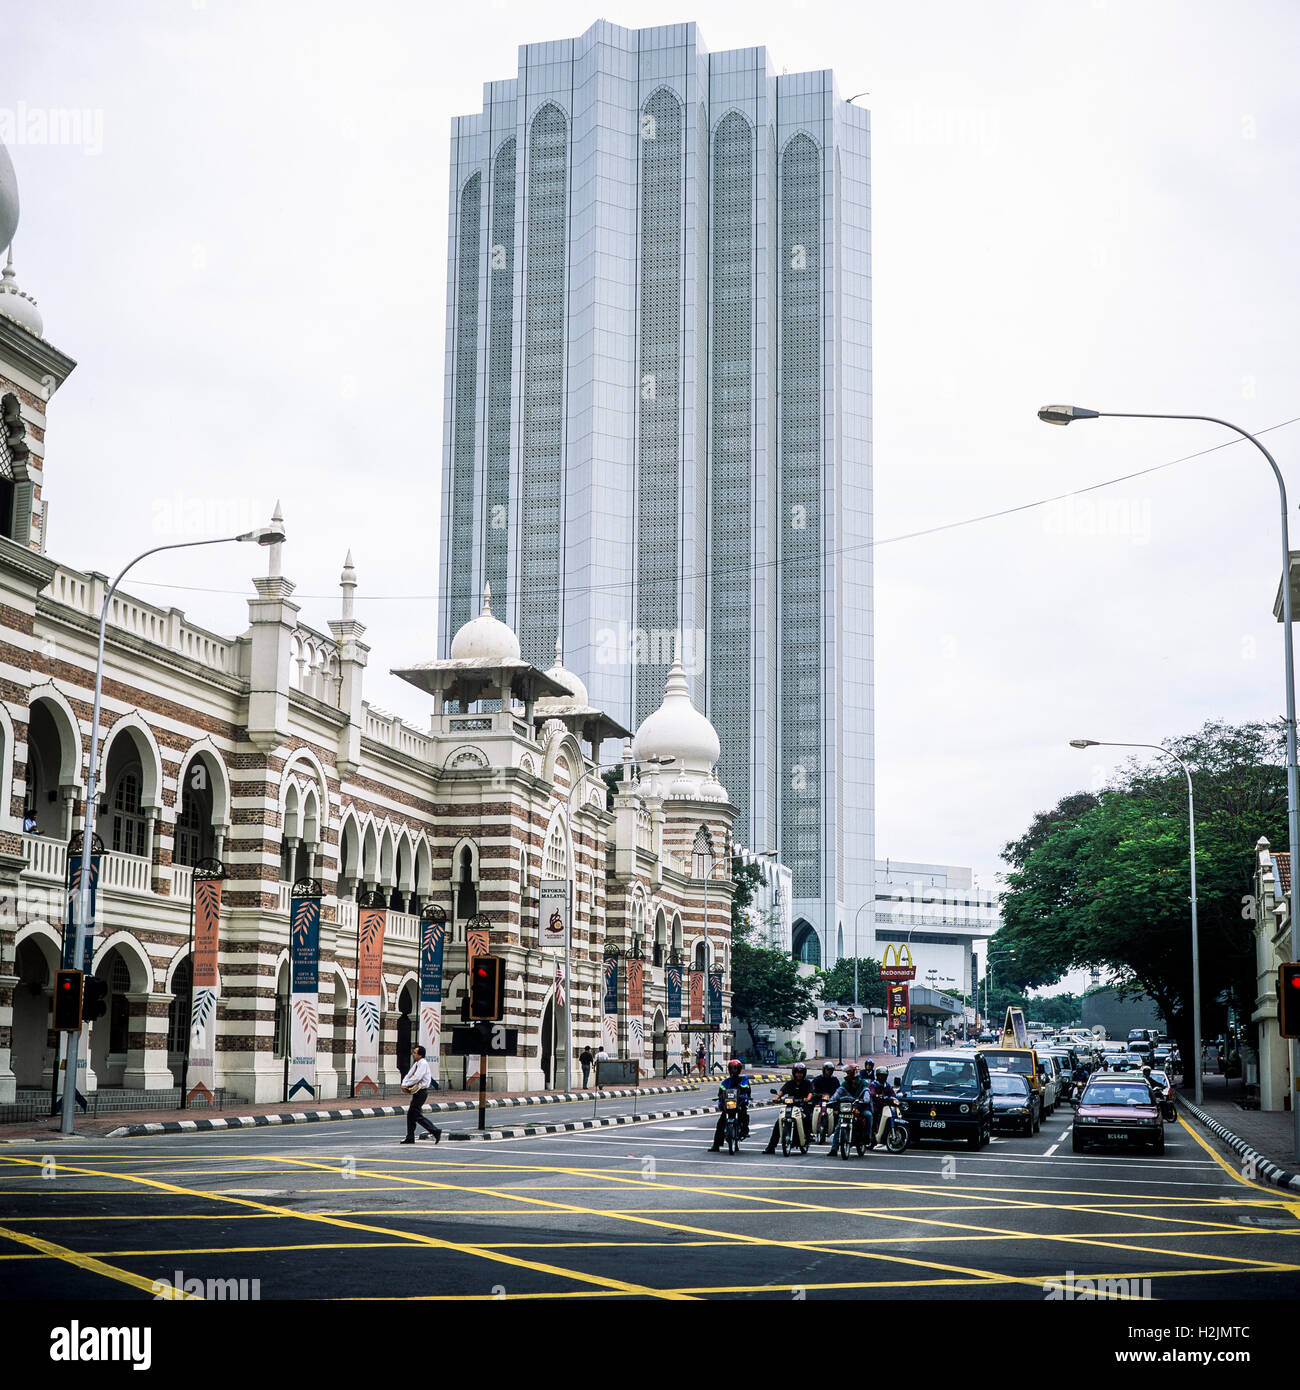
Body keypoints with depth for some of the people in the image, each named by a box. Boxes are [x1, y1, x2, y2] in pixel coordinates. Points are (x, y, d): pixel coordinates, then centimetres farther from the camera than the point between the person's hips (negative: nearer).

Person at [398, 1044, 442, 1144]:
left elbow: (417, 1078, -23)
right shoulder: (415, 1064, 14)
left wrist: (406, 1085, -14)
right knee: (410, 1114, 10)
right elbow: (408, 1075, 13)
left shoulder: (423, 1064, -15)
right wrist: (404, 1084, -6)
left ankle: (435, 1131, -7)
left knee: (417, 1115, -10)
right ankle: (410, 1137, 15)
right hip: (416, 1092, 9)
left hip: (421, 1091, -9)